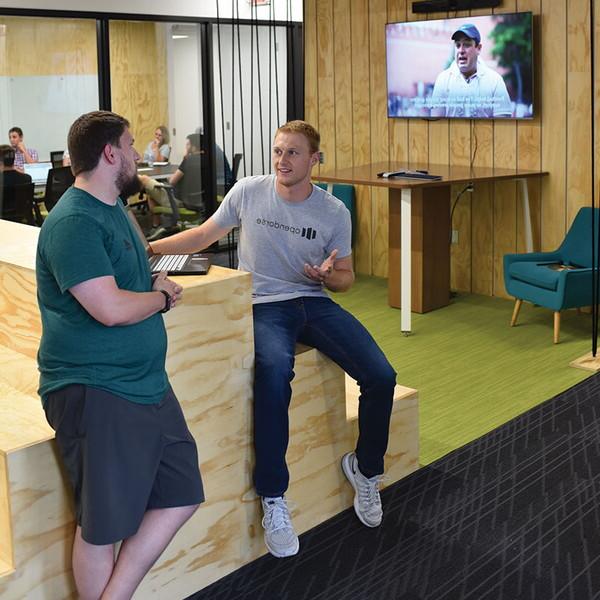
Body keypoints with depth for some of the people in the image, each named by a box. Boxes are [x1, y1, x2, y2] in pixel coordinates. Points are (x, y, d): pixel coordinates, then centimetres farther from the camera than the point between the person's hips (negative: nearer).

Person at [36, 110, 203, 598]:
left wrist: (156, 283, 5)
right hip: (95, 393, -10)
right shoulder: (73, 222, -18)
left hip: (148, 386, 10)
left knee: (181, 496, 14)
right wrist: (163, 297, -6)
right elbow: (112, 309, -26)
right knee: (103, 526, 3)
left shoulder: (113, 209, 14)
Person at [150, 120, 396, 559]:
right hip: (265, 305, -2)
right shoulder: (248, 192, 1)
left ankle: (366, 469, 14)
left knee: (381, 378, -16)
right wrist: (151, 247, 2)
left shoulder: (334, 212, 3)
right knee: (274, 372, -37)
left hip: (315, 302, 3)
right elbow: (204, 235, 13)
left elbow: (346, 278, 10)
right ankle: (273, 499, -23)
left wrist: (330, 276, -14)